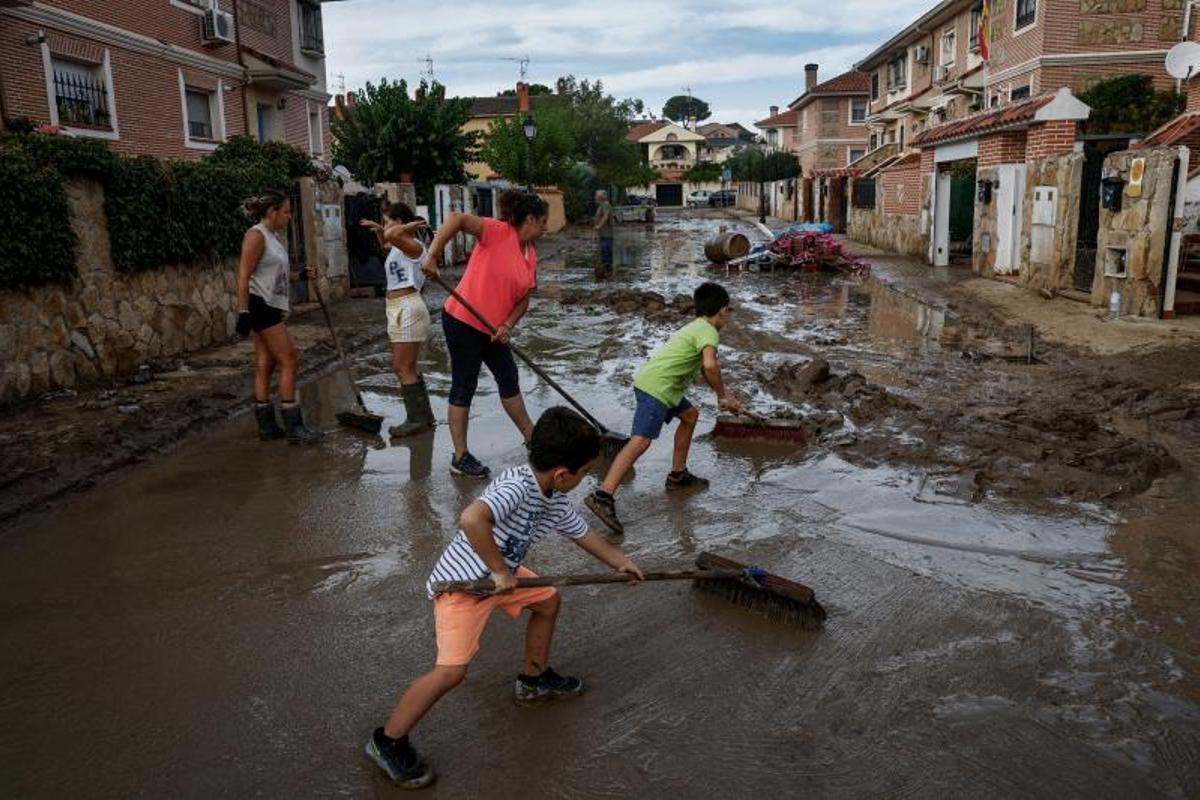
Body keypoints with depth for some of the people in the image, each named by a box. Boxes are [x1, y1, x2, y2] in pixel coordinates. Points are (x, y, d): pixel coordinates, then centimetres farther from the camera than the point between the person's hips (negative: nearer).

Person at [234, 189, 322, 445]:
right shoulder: (256, 236, -12)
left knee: (265, 366, 10)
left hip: (272, 308, 9)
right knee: (289, 360, -9)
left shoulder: (273, 237, 16)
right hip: (261, 306, -9)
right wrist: (243, 312, -22)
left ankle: (266, 425, 15)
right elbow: (244, 277, -18)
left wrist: (300, 275, 7)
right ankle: (293, 426, -5)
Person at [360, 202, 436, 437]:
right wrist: (378, 230, 23)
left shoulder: (413, 246, -12)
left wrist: (412, 225, -18)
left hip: (407, 309, -10)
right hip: (398, 310, 10)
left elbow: (392, 235, -34)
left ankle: (417, 420, 4)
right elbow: (386, 241, 40)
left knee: (404, 369, -5)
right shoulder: (397, 247, 15)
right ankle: (424, 415, 23)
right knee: (401, 367, 15)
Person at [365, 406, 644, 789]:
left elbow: (584, 533, 17)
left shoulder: (557, 501, -2)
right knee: (452, 670, -15)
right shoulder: (516, 486, -32)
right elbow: (471, 519, -48)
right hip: (462, 581, -9)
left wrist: (621, 561, 28)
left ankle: (534, 678, 40)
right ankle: (388, 741, 4)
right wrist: (499, 571, -35)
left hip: (501, 572, 9)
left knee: (548, 600, 20)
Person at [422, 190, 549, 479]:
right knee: (463, 388, -2)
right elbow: (457, 219, -28)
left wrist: (508, 326, -9)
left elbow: (524, 298, 7)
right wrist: (432, 255, -36)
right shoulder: (498, 232, -16)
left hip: (492, 328, 9)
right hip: (463, 322, -8)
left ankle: (531, 437, 33)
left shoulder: (531, 255, 7)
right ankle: (460, 458, 7)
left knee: (509, 379, 18)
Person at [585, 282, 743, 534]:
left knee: (690, 415, 26)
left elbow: (703, 368, 35)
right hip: (656, 387, -10)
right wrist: (723, 395, -10)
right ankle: (603, 496, -30)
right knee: (641, 440, -19)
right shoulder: (709, 331, -6)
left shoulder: (697, 327, 24)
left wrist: (725, 396, 33)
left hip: (659, 384, 10)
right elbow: (710, 365, -25)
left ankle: (678, 475, 33)